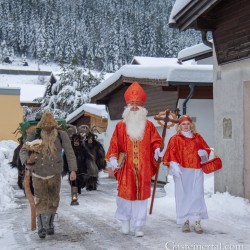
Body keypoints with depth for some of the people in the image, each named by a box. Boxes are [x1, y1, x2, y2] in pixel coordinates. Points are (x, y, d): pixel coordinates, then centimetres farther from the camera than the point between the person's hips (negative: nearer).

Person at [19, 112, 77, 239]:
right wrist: (28, 160, -28)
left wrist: (73, 170, -19)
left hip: (54, 173, 1)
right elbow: (23, 151, -5)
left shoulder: (61, 135, -7)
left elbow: (69, 153, -8)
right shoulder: (34, 135, -8)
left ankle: (49, 224, 28)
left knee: (53, 200, 11)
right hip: (38, 173, -1)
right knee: (41, 200, -6)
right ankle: (41, 227, -5)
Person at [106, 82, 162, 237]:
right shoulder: (121, 126, 4)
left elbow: (155, 141, 9)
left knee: (141, 196, 2)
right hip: (126, 168, -1)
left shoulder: (149, 125, 8)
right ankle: (125, 221, 24)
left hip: (144, 168, 1)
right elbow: (114, 144, 2)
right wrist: (113, 158, -10)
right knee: (126, 194, 1)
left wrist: (157, 149, -11)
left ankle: (138, 226, 10)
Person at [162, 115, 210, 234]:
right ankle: (185, 221, 8)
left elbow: (206, 148, 21)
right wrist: (174, 165, -16)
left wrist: (203, 152, -2)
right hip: (182, 171, -2)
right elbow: (171, 153, -3)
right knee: (183, 195, -1)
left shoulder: (197, 137, 14)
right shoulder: (175, 139, 4)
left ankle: (197, 222, 1)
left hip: (196, 170, 3)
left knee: (197, 195, -2)